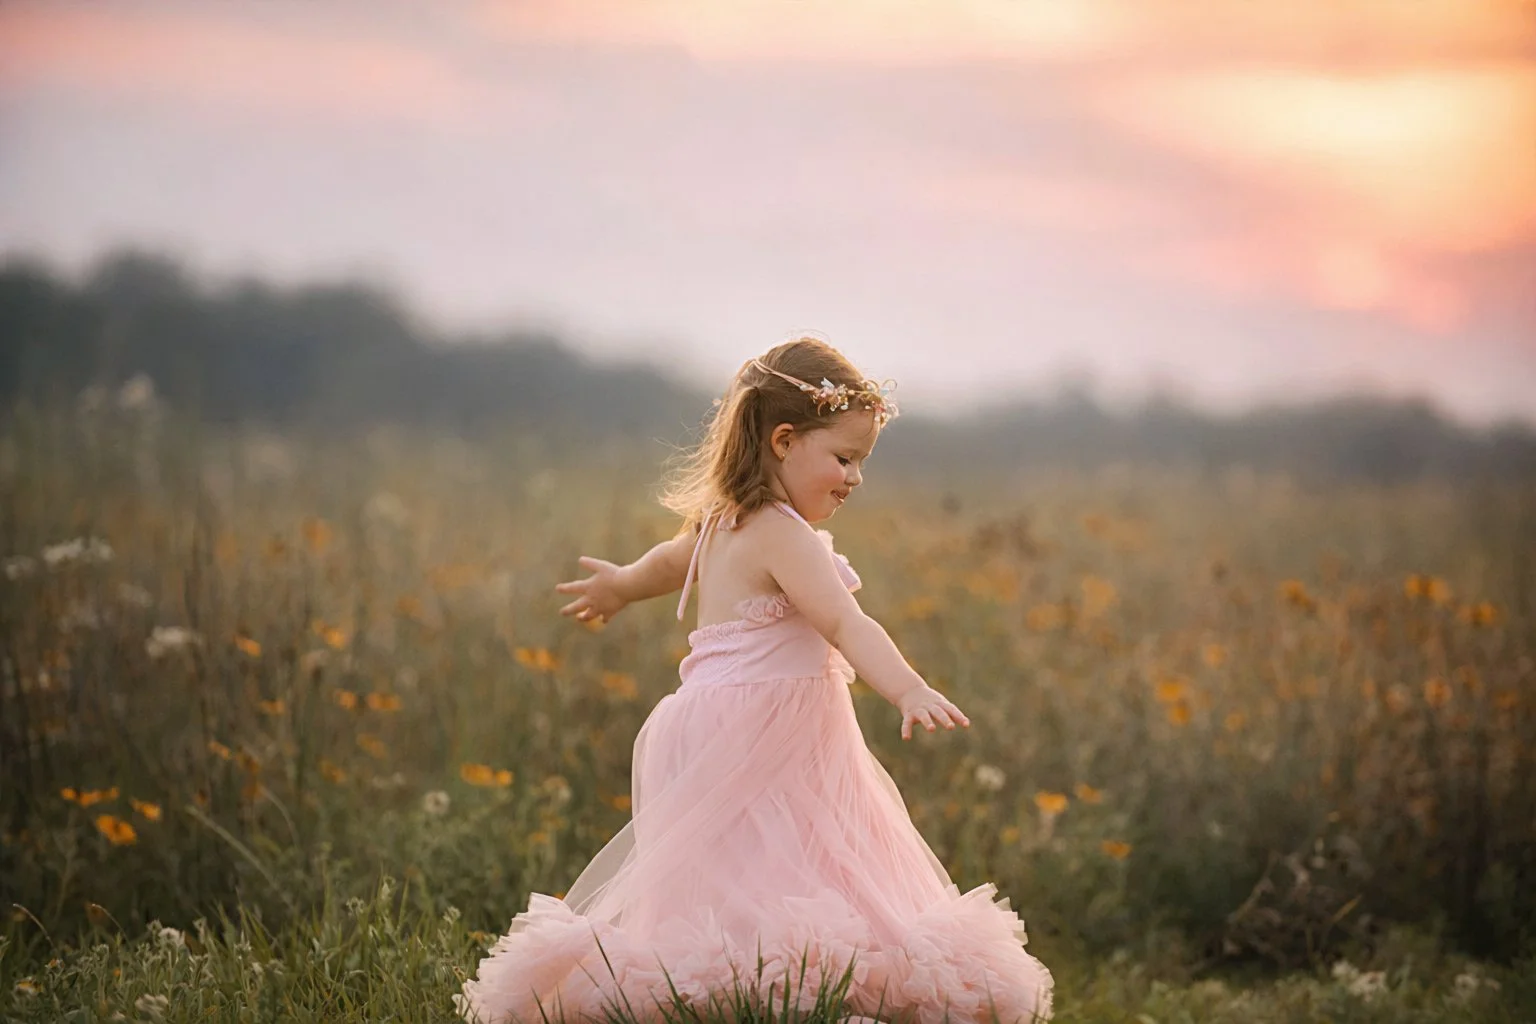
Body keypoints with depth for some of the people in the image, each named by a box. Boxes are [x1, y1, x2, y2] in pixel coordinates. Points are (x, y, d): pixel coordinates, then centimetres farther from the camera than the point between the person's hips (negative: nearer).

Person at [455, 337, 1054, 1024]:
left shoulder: (721, 524, 18)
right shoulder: (782, 536, -12)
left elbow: (669, 560, 41)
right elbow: (844, 624, -27)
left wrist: (619, 587, 61)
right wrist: (908, 691, -39)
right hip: (755, 743, -10)